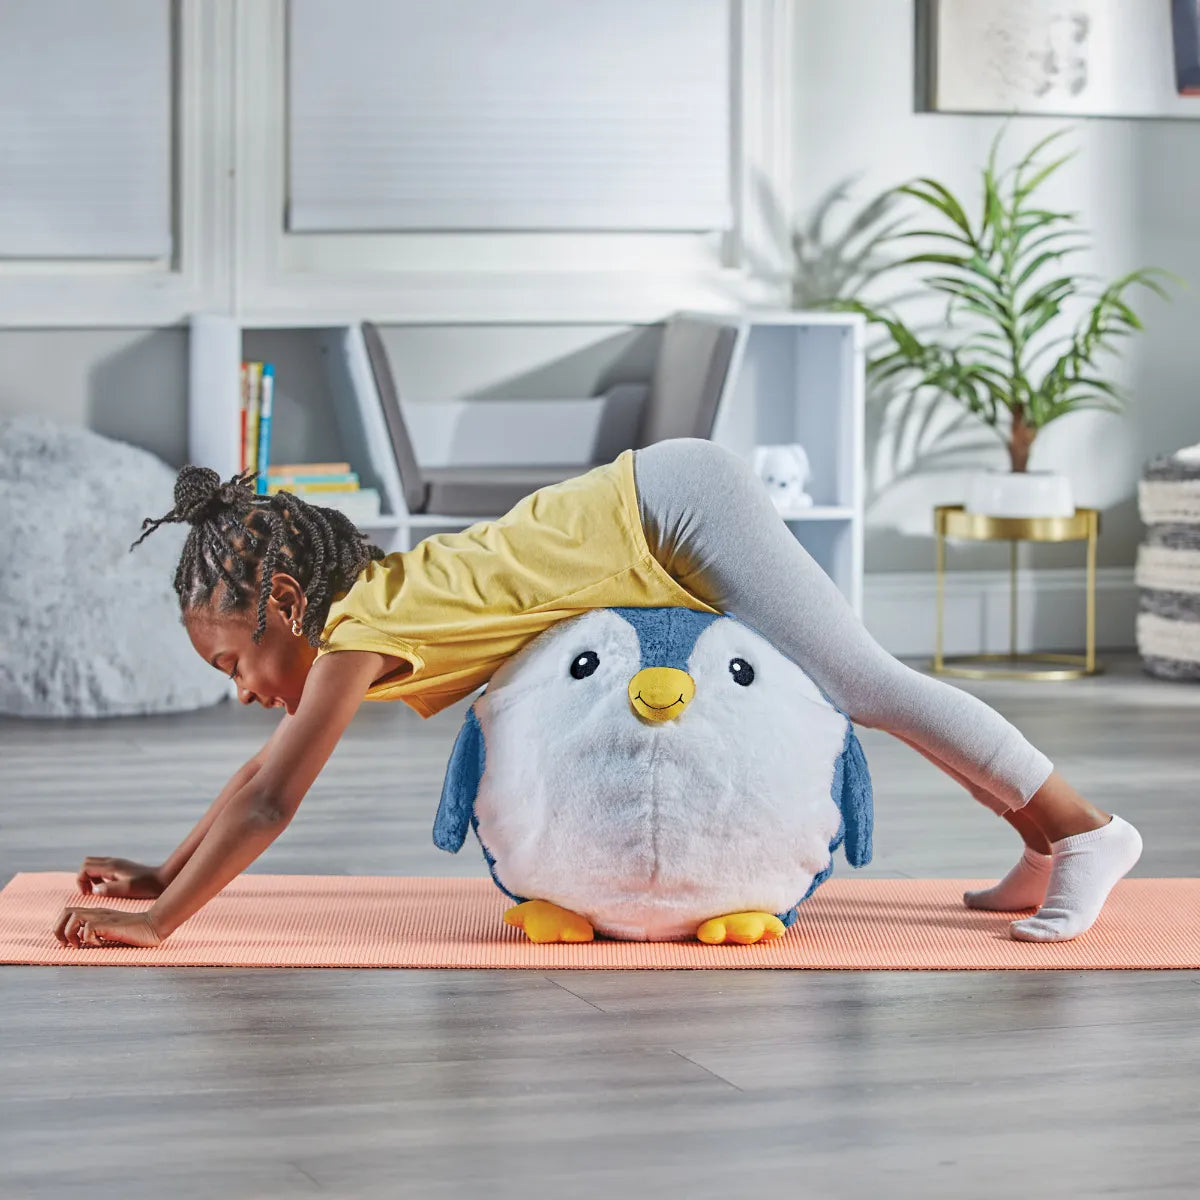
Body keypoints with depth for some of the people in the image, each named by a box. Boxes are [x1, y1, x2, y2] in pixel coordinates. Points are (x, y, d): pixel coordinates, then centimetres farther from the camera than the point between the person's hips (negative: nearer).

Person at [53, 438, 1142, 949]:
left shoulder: (360, 629, -19)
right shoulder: (361, 621, 7)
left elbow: (273, 803, -22)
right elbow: (267, 771, 17)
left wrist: (156, 925, -19)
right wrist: (159, 874, 14)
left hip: (673, 513, -9)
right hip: (659, 510, 9)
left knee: (856, 681, -11)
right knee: (841, 689, 12)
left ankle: (1084, 829, -6)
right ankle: (1041, 853, 17)